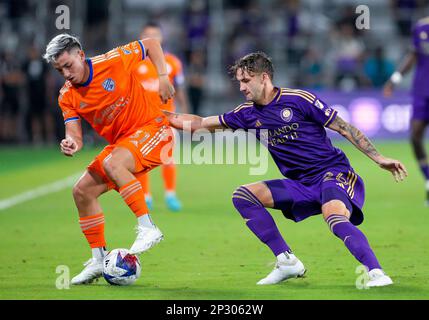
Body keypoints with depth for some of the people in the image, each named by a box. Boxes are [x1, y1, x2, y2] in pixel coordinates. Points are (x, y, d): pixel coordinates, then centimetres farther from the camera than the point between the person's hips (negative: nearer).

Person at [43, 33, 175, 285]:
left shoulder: (113, 61, -16)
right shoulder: (67, 97, -2)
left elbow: (151, 44, -3)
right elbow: (75, 135, -7)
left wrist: (163, 78, -14)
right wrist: (72, 144, -31)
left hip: (152, 128, -7)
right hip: (120, 142, 7)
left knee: (112, 164, -34)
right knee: (82, 191, 0)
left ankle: (148, 228, -31)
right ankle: (99, 260, 9)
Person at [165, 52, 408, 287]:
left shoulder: (298, 100, -10)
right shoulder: (249, 114, 8)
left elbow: (344, 128, -7)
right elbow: (203, 123, 17)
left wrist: (379, 159, -11)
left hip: (333, 173, -7)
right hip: (301, 185, 7)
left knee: (335, 218, -37)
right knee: (243, 196, -3)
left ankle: (377, 273, -39)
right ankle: (287, 262, -4)